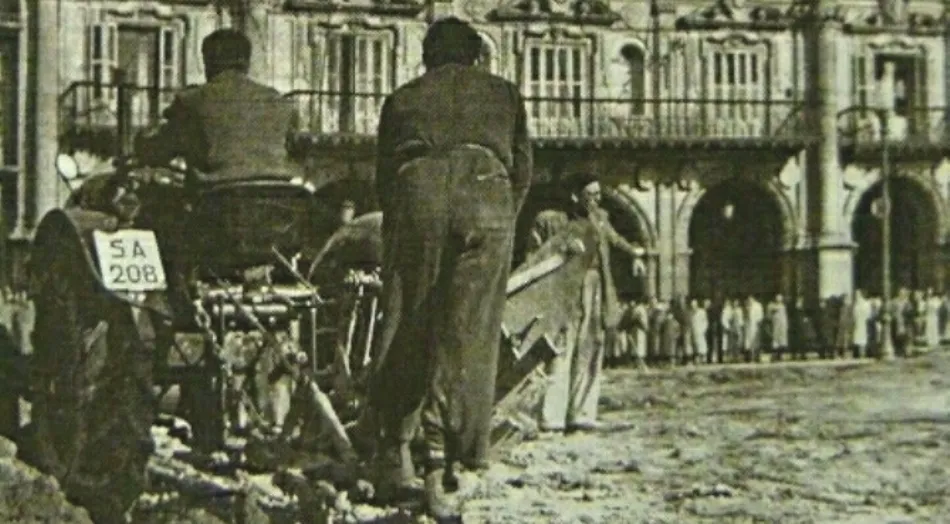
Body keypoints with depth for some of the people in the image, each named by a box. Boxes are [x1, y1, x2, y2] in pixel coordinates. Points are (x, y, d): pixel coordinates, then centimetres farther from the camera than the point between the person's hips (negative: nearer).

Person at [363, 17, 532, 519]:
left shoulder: (402, 98, 25)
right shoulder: (504, 93, 25)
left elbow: (382, 177, 20)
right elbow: (523, 169, 19)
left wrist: (398, 224, 30)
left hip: (416, 196, 0)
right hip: (488, 198, 0)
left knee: (404, 326, 10)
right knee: (463, 337, 1)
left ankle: (395, 451, 6)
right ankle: (439, 468, -2)